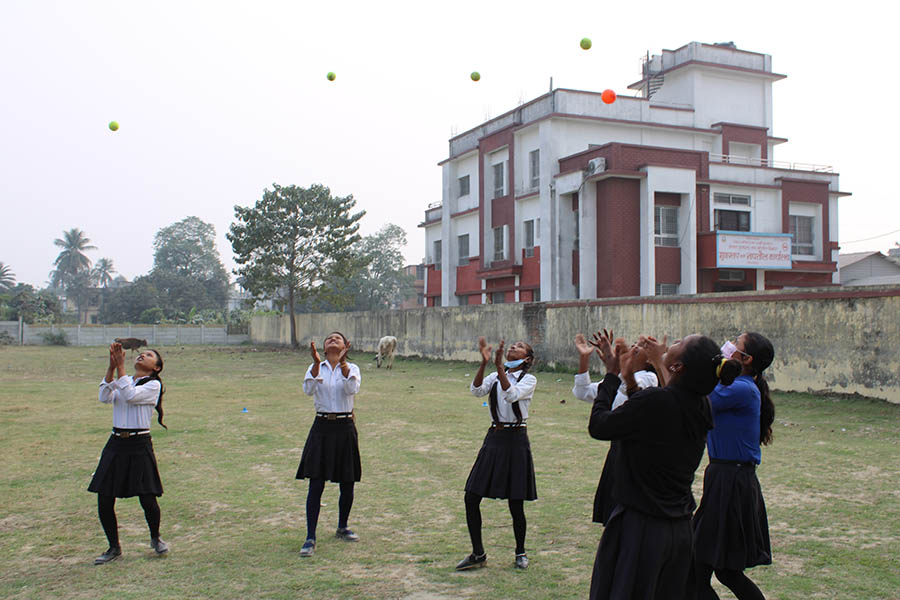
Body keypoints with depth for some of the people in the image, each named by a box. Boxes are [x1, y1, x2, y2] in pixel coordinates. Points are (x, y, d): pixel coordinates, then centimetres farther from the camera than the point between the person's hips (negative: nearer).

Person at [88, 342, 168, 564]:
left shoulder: (153, 385, -1)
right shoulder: (122, 381, 14)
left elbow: (130, 395, -18)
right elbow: (105, 397, -5)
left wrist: (120, 366, -15)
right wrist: (111, 366, -12)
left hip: (139, 445, -5)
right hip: (116, 444, 5)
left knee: (148, 500, -6)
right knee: (104, 501, 2)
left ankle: (156, 538, 23)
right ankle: (114, 547, 21)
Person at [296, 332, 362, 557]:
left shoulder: (352, 368, 4)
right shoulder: (316, 368, 6)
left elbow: (352, 389, -17)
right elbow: (308, 389, -14)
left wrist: (343, 362, -26)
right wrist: (317, 363, -25)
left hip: (345, 428, 1)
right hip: (322, 428, 0)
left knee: (347, 483, 9)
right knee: (316, 484, -4)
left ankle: (342, 528, 30)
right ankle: (310, 538, 1)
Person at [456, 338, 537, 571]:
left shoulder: (529, 379, -1)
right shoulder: (495, 377, 12)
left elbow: (511, 395, -21)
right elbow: (477, 390, -8)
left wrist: (499, 366, -25)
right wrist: (484, 363, -19)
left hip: (516, 440, -4)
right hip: (494, 438, 5)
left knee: (515, 504, 0)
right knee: (471, 497, 0)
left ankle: (520, 553, 23)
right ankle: (478, 554, 15)